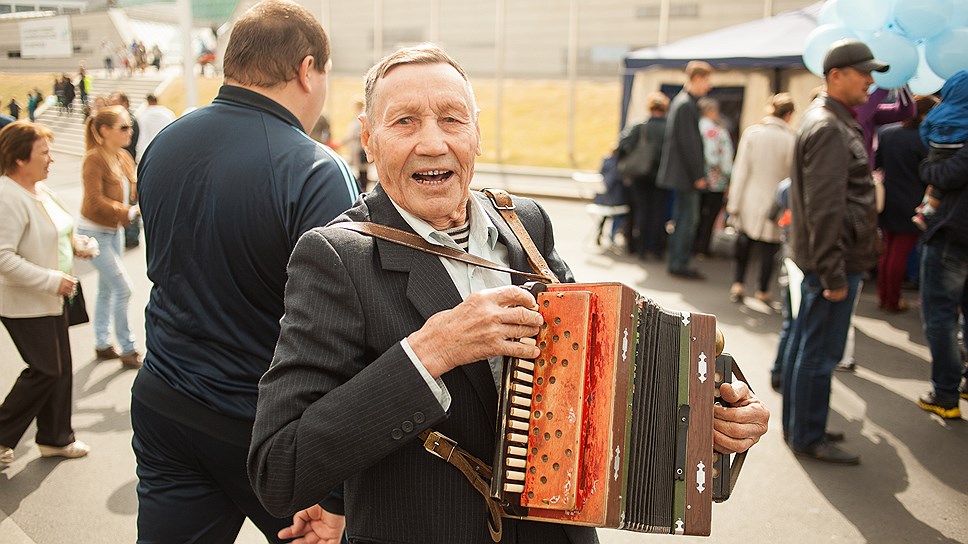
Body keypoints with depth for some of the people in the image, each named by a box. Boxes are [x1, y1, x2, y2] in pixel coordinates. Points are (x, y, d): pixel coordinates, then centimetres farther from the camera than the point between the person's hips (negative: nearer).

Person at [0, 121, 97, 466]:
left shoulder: (39, 188, 6)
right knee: (45, 370, -3)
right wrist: (52, 280, -26)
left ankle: (56, 437, 28)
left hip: (51, 298, 9)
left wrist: (74, 242, 4)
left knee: (60, 369, 14)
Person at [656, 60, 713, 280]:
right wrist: (698, 175, -17)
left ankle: (677, 262, 19)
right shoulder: (686, 105, -16)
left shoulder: (683, 102, 17)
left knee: (683, 217, 13)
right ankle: (679, 264, 0)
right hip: (685, 173, -10)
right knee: (688, 218, -5)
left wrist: (698, 173, 19)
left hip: (681, 173, 10)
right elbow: (688, 142, -20)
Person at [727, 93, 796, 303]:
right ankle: (762, 290, 22)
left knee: (743, 242, 17)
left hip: (750, 201, 2)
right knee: (769, 248, 11)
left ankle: (738, 283, 8)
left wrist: (734, 204, 0)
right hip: (775, 205, -1)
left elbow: (741, 171, -5)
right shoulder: (792, 139, -10)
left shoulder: (752, 132, -5)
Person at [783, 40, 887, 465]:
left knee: (808, 345, 17)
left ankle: (798, 425, 29)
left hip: (824, 259, 10)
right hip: (832, 260, -10)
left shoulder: (834, 121, 16)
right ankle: (809, 438, 10)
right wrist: (834, 272, -22)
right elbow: (824, 209, -23)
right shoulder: (829, 128, -17)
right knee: (821, 352, -1)